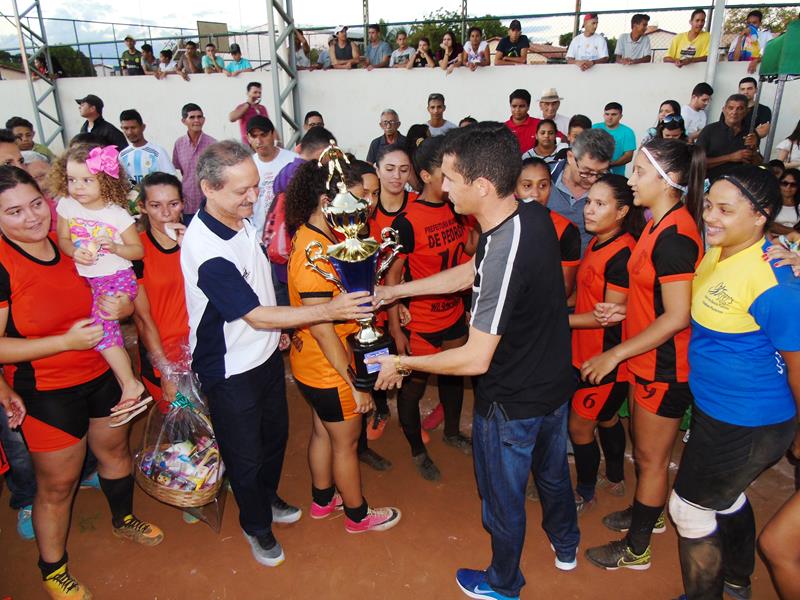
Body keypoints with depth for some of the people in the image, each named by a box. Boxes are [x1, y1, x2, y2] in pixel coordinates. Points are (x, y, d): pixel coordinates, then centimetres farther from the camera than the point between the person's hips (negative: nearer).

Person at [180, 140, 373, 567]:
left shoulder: (239, 218, -4)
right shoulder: (206, 251, -32)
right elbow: (257, 317, -29)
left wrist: (282, 326, 14)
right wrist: (329, 310, -31)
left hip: (266, 354, 8)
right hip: (231, 372, -8)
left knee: (276, 434, 26)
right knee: (246, 455, 14)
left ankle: (268, 498, 53)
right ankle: (256, 526, 40)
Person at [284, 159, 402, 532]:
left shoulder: (315, 237, 1)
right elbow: (323, 331, -27)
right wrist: (356, 384, -21)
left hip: (312, 365, 9)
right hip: (328, 369, -9)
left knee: (323, 432, 26)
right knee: (346, 443, 12)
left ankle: (323, 499, 48)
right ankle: (357, 514, 35)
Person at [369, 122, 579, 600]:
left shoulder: (505, 251, -36)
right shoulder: (535, 216, -9)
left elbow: (476, 359, -31)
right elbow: (470, 273, 5)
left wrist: (403, 364, -17)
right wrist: (399, 290, 9)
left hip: (512, 403, -8)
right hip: (555, 383, 8)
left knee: (503, 496, 18)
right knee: (552, 470, 32)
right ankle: (566, 546, 59)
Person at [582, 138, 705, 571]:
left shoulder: (674, 236, -25)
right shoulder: (660, 225, 6)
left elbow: (677, 316, -26)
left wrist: (615, 354, -22)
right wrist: (625, 310, 2)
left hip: (664, 367, -9)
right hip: (647, 359, 9)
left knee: (651, 458, 8)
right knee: (642, 447, 25)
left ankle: (636, 549, 27)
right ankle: (647, 514, 48)